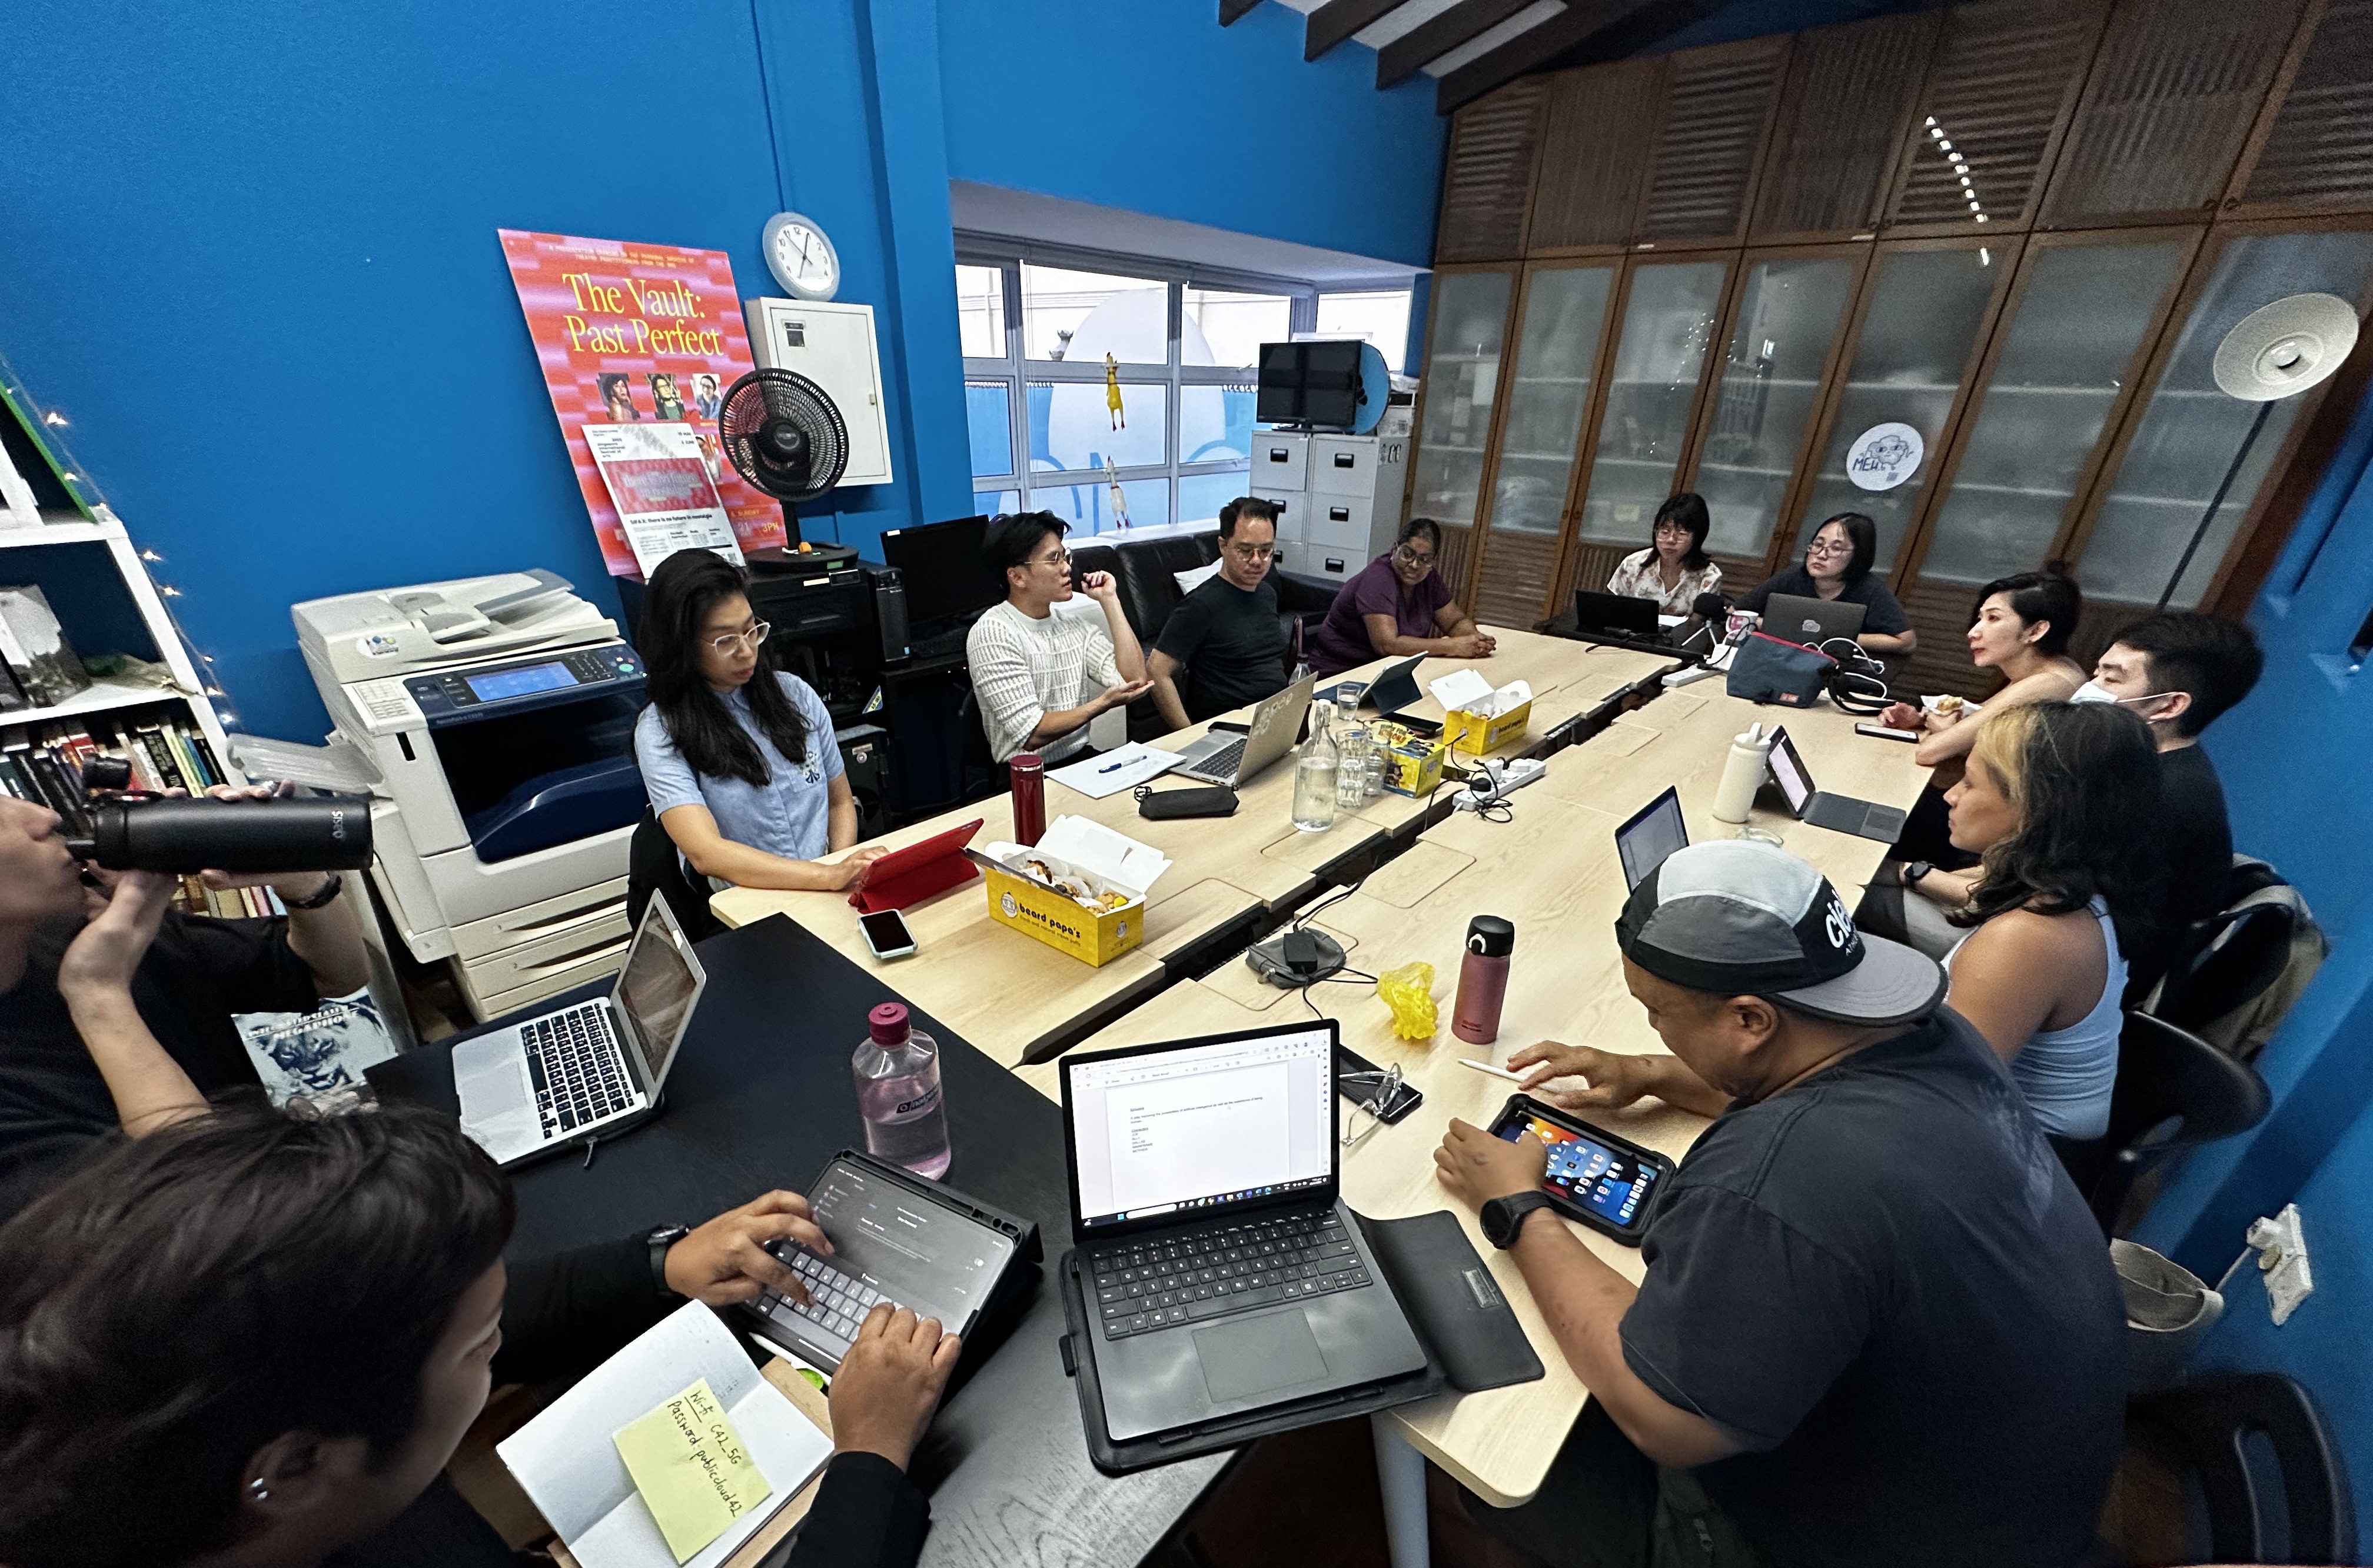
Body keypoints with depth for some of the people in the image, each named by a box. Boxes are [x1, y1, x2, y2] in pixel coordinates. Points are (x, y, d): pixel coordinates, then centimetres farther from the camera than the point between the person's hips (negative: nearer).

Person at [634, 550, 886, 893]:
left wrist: (844, 874, -6)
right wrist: (830, 877, -30)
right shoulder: (660, 732, -5)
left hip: (827, 902, 5)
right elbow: (705, 854, -18)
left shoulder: (796, 694, 9)